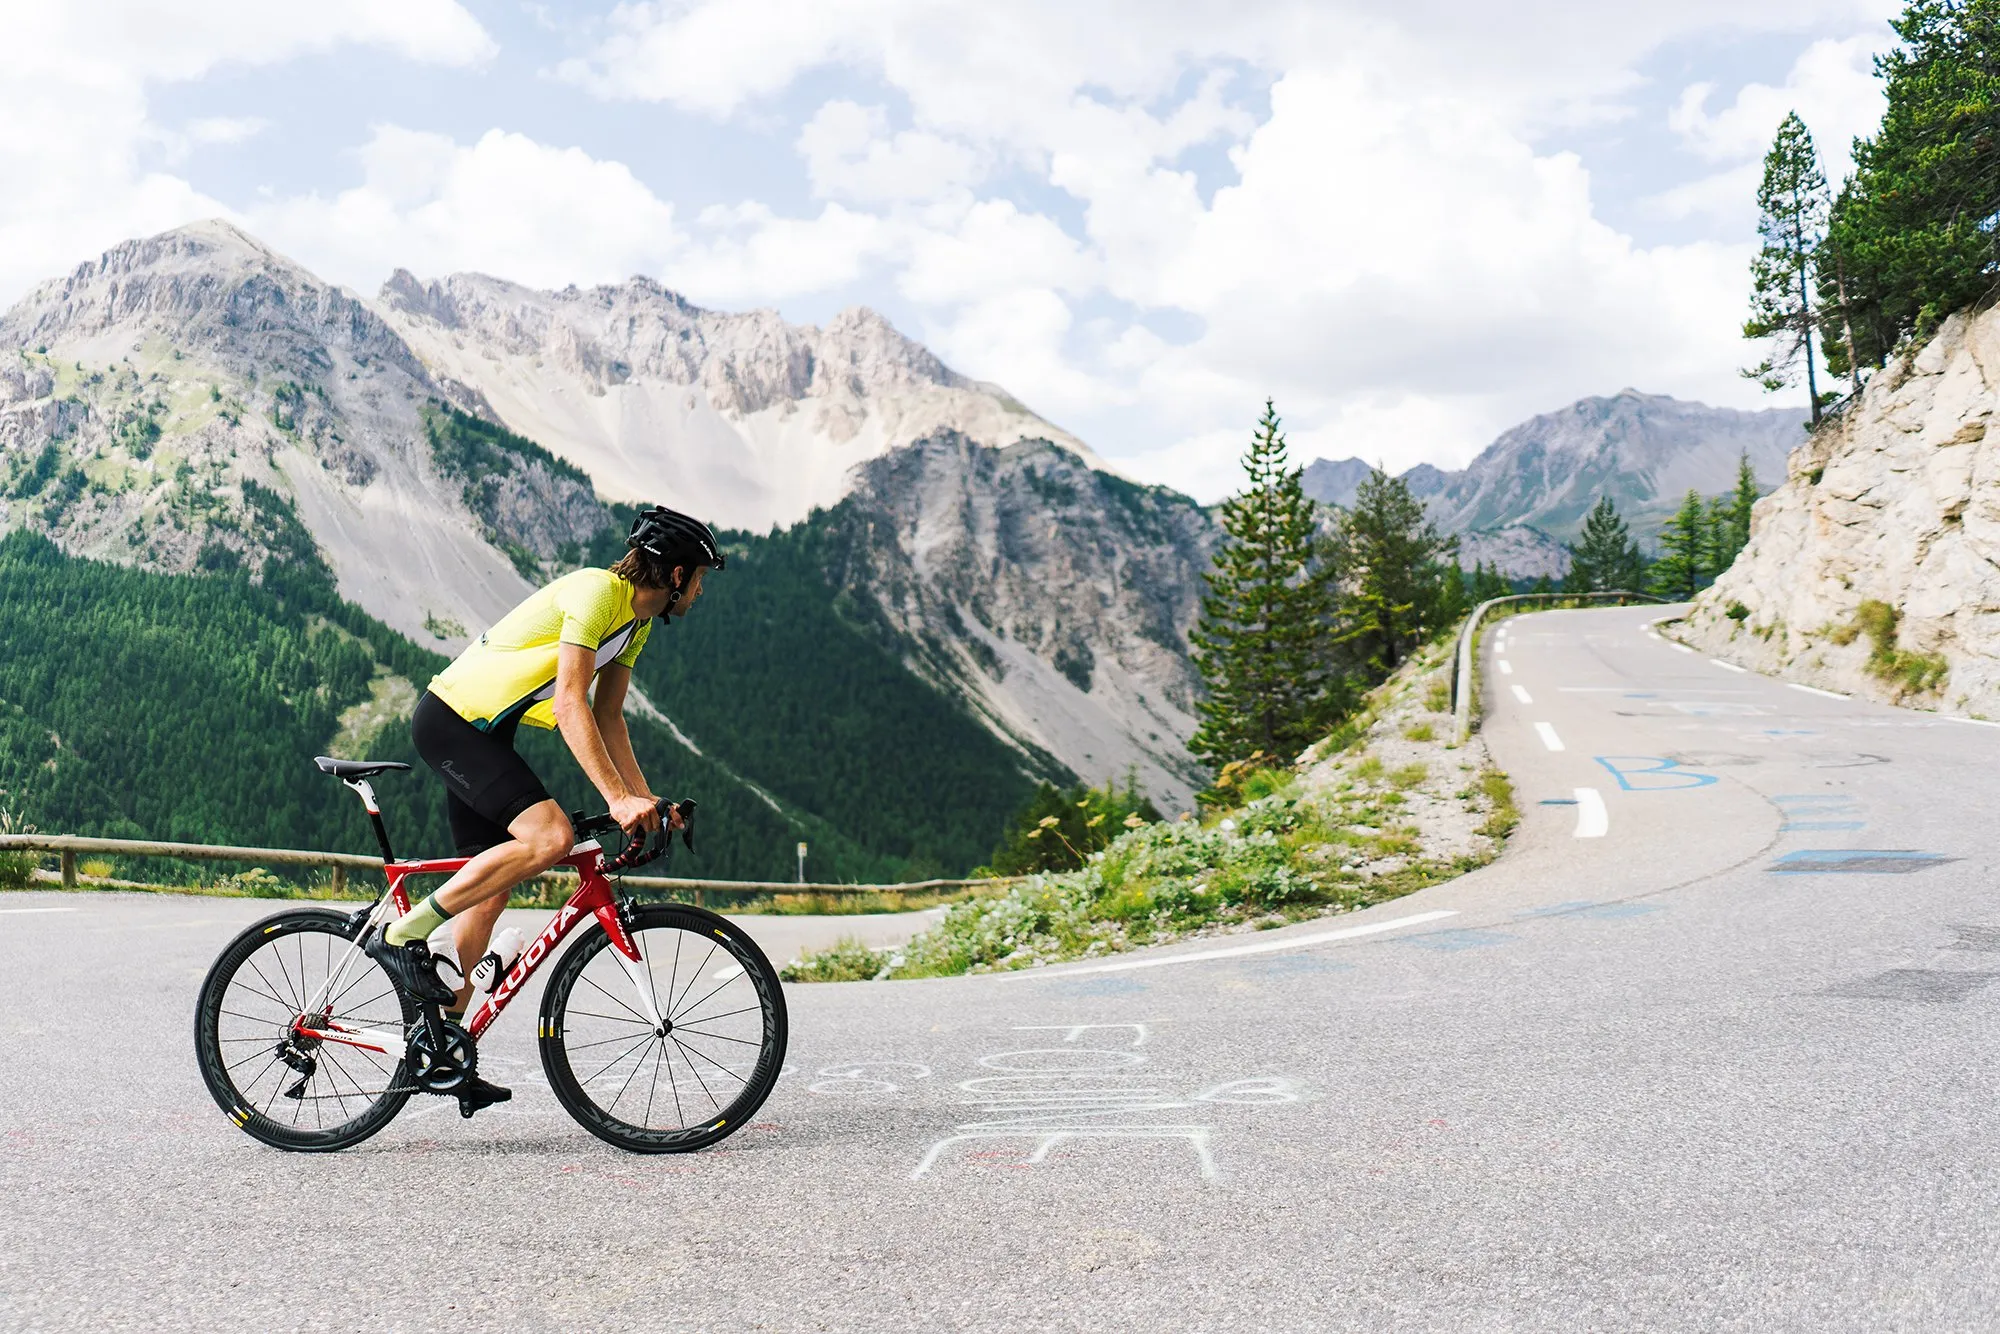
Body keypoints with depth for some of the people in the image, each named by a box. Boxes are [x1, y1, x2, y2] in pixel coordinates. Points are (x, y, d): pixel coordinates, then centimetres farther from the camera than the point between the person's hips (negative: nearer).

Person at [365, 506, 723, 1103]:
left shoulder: (639, 619, 9)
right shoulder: (596, 591, -20)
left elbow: (608, 719, 12)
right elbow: (570, 705, -28)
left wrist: (646, 800, 3)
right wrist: (616, 798, -33)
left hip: (484, 735, 10)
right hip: (450, 721, -10)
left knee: (490, 888, 8)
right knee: (551, 836, -26)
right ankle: (402, 935, -15)